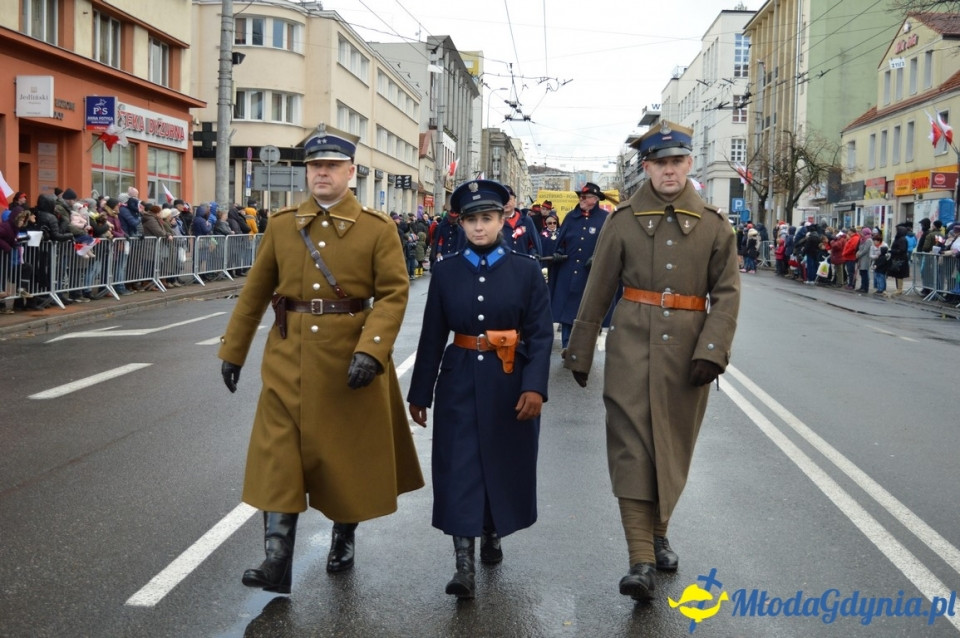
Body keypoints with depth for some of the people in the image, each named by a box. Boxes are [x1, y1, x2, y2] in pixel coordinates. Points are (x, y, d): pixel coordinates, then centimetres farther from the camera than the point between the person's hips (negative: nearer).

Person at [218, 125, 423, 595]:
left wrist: (371, 349, -23)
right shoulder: (281, 225, 6)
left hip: (351, 360, -2)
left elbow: (394, 293, -10)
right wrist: (232, 350, 10)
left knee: (350, 454, 12)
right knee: (278, 455, -3)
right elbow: (255, 292, 10)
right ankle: (277, 563, 2)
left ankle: (344, 540, 35)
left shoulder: (378, 228, -4)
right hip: (289, 359, 2)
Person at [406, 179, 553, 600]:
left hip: (509, 383, 0)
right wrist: (420, 393, 4)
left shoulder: (526, 270, -1)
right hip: (460, 383, 0)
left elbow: (541, 333, -5)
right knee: (459, 468, -5)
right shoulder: (445, 271, 3)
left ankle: (492, 535, 35)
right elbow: (432, 337, 4)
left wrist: (534, 386, -17)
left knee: (503, 464, 11)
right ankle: (464, 565, -3)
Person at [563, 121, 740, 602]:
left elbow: (727, 292, 1)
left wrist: (712, 349, -12)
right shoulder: (624, 220, 2)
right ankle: (642, 560, -8)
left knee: (673, 446, 11)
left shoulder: (714, 224, 4)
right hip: (633, 346, -1)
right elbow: (598, 290, 6)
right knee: (632, 444, -8)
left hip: (687, 350, 2)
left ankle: (657, 532, 33)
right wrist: (580, 353, 7)